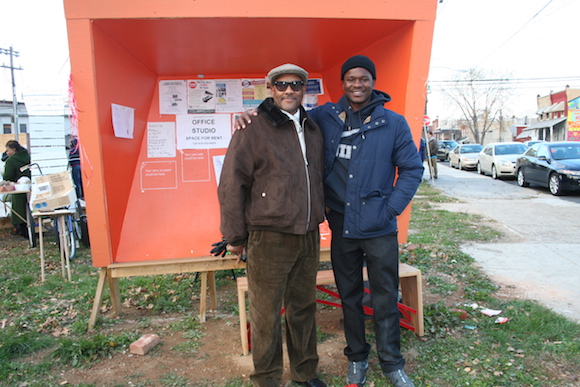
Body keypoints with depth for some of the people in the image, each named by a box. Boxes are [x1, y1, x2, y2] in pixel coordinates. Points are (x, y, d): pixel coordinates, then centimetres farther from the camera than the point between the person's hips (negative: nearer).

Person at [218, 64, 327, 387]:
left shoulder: (313, 129, 13)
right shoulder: (253, 128, -7)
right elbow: (232, 184, -7)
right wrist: (235, 236, -6)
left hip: (309, 238, 6)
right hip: (269, 239, -5)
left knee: (304, 307, 17)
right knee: (267, 313, 5)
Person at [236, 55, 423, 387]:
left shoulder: (393, 123, -2)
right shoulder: (324, 117, 2)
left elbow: (412, 169, 3)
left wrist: (391, 208, -5)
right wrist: (252, 117, -6)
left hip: (380, 230, -2)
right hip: (342, 228, 2)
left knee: (386, 301, 9)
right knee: (350, 298, 17)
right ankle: (357, 358, 37)